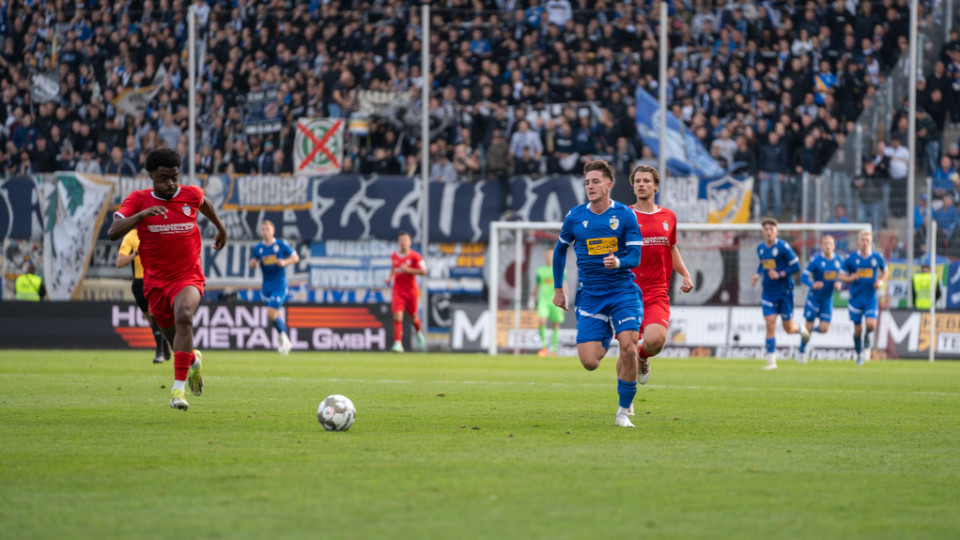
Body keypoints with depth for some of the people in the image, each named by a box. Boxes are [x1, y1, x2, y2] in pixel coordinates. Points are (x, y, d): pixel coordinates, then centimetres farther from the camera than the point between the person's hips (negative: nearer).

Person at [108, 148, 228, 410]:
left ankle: (179, 387, -36)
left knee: (184, 316, -32)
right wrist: (142, 214, -35)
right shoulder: (138, 200, -7)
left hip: (188, 277, -2)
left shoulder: (191, 195, -2)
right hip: (156, 281, 2)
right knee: (173, 338, 13)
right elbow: (113, 232, -20)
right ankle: (194, 360, 52)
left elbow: (204, 203, 24)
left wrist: (220, 228, 39)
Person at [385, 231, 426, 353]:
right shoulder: (393, 256, 4)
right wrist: (390, 277, 3)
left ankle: (419, 333, 46)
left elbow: (423, 271, -12)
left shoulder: (414, 256, -9)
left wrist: (408, 270, -21)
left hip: (412, 291, -2)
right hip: (398, 291, 2)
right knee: (397, 317, -14)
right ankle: (398, 343, -16)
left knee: (413, 317, 13)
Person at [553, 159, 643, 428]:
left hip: (622, 292, -2)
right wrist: (558, 288, 18)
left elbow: (635, 257, -7)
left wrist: (619, 262, -29)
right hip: (589, 296, 2)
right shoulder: (575, 217, 2)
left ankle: (624, 411, -1)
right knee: (589, 363, -6)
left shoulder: (625, 215, -4)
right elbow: (560, 249, 18)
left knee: (628, 349, -19)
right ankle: (605, 341, 33)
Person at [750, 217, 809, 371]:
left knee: (788, 328, 3)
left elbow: (796, 266, -12)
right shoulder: (760, 248, 5)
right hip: (768, 293, 4)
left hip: (784, 291, -4)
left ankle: (800, 329, 41)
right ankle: (771, 361, -4)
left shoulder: (783, 247, -14)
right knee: (770, 324, -8)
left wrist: (779, 274, -20)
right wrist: (757, 275, 4)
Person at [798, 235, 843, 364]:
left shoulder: (838, 260, 1)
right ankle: (802, 352, 20)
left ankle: (810, 330, 29)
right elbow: (804, 276, -11)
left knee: (824, 328, -5)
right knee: (809, 327, -1)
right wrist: (812, 285, -30)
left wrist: (839, 284, -10)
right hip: (814, 298, -4)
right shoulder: (816, 260, -13)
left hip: (828, 299, 4)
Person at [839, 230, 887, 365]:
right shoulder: (851, 258, -4)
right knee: (857, 329, 2)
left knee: (871, 324, -19)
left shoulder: (877, 257, -1)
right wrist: (850, 278, -20)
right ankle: (859, 354, 24)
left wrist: (880, 281, -4)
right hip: (856, 297, 0)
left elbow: (884, 271, 16)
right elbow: (841, 276, 2)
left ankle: (867, 335, 18)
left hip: (871, 299, 0)